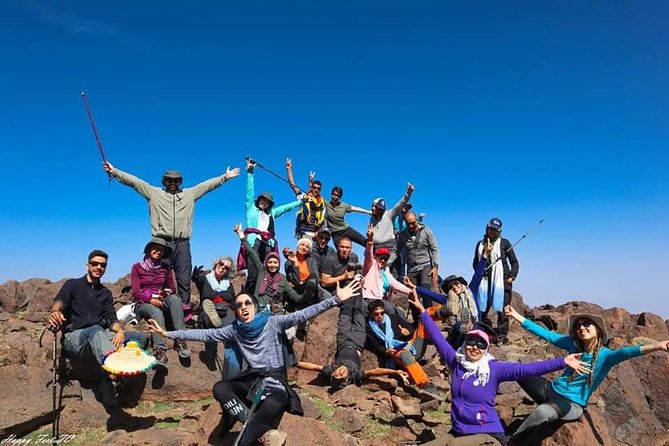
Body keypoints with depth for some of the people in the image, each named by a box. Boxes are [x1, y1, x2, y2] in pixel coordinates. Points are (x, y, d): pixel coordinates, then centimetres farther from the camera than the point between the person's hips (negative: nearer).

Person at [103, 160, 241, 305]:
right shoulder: (154, 193, 14)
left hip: (182, 244, 2)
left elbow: (208, 184, 21)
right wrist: (114, 172, 3)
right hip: (162, 242, -1)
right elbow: (134, 181, 10)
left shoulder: (190, 194, 19)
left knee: (184, 281, -1)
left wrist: (225, 177, 21)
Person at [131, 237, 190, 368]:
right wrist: (151, 299, -22)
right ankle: (160, 351, -51)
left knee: (175, 298, -32)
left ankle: (180, 341, -39)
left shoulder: (165, 268, 16)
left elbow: (172, 289, 13)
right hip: (143, 304, -2)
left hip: (161, 302, 2)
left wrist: (166, 293, -11)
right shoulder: (137, 267, 7)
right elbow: (136, 292, -4)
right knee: (157, 312, -37)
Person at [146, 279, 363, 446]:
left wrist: (336, 300, -27)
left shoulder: (272, 322, -7)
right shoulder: (234, 330, 5)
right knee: (220, 389, -20)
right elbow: (205, 334, 5)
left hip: (276, 380, -5)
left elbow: (303, 315, -17)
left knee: (273, 405, -37)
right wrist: (168, 333, 3)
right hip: (252, 379, 5)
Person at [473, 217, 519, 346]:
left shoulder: (504, 243, 6)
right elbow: (475, 263, 21)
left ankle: (502, 336, 2)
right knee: (482, 309, 2)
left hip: (501, 280, -3)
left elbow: (514, 262, 8)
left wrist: (512, 276, -3)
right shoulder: (480, 244, 16)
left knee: (501, 308, -4)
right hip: (485, 280, 3)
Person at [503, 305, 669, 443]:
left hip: (572, 404, -5)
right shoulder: (574, 345, 2)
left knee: (542, 411, -36)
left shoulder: (605, 355, -11)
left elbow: (626, 352, -30)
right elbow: (546, 334, 4)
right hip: (552, 390, 5)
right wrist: (517, 316, 2)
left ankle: (510, 439, -18)